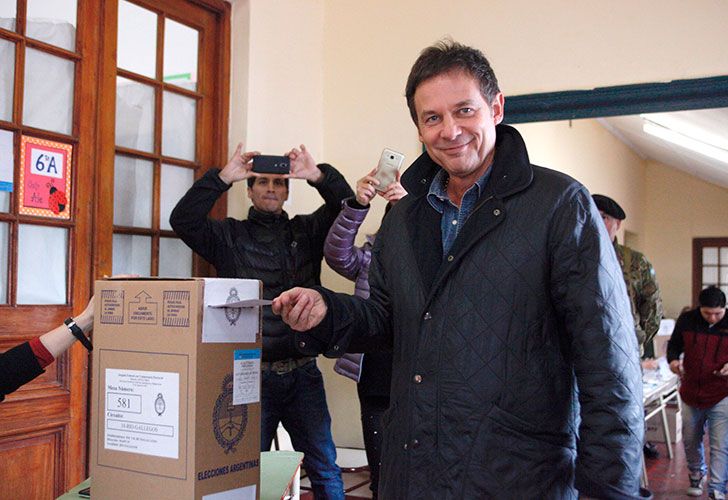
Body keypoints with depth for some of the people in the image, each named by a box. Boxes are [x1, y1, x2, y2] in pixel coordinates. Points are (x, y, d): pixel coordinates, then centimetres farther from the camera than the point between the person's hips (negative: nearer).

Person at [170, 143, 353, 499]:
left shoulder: (307, 231, 9)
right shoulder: (229, 236, 4)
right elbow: (182, 220, -11)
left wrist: (318, 176, -19)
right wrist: (223, 177, -19)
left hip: (303, 374, 2)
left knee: (325, 470, 8)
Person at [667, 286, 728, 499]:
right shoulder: (686, 320, -4)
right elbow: (674, 345, 10)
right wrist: (673, 360, -11)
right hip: (691, 392, 3)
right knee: (690, 441, 16)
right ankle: (696, 476, 39)